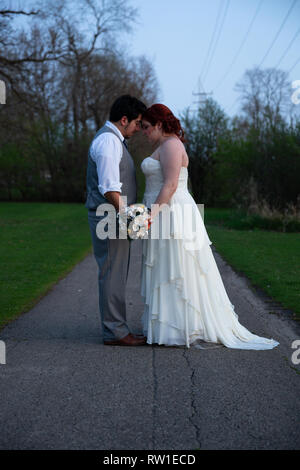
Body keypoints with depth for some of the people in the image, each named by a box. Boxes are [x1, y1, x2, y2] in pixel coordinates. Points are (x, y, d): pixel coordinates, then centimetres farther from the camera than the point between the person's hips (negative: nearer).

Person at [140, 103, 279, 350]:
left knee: (176, 273, -5)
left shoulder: (170, 145, -13)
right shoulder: (168, 146, 18)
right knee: (171, 273, 12)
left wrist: (153, 214, -24)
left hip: (171, 216, -10)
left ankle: (181, 331, 1)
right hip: (168, 215, 10)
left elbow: (170, 185, -21)